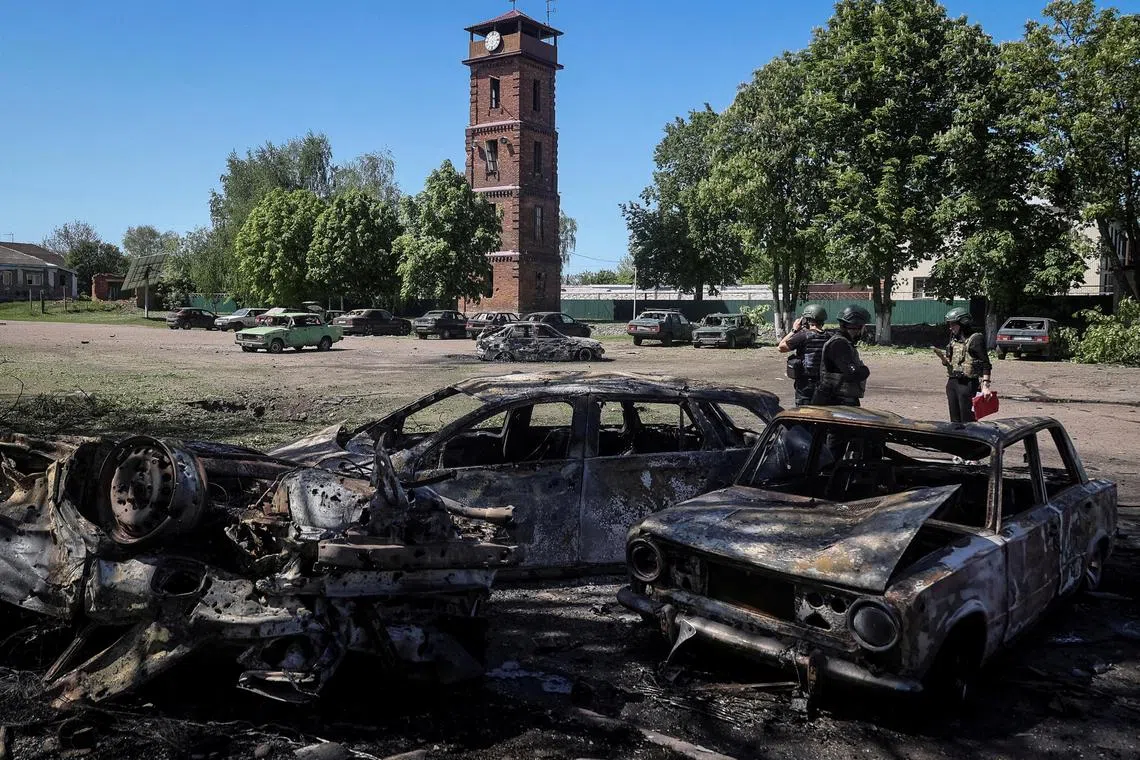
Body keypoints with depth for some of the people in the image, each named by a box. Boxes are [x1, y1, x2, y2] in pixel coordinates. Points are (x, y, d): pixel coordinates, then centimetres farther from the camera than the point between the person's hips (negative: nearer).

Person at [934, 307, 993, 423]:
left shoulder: (975, 339, -8)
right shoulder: (953, 340, 14)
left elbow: (985, 364, -11)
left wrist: (985, 386, -19)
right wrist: (943, 358, -2)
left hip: (967, 384, -7)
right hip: (952, 382, 8)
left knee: (967, 421, -6)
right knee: (955, 421, 12)